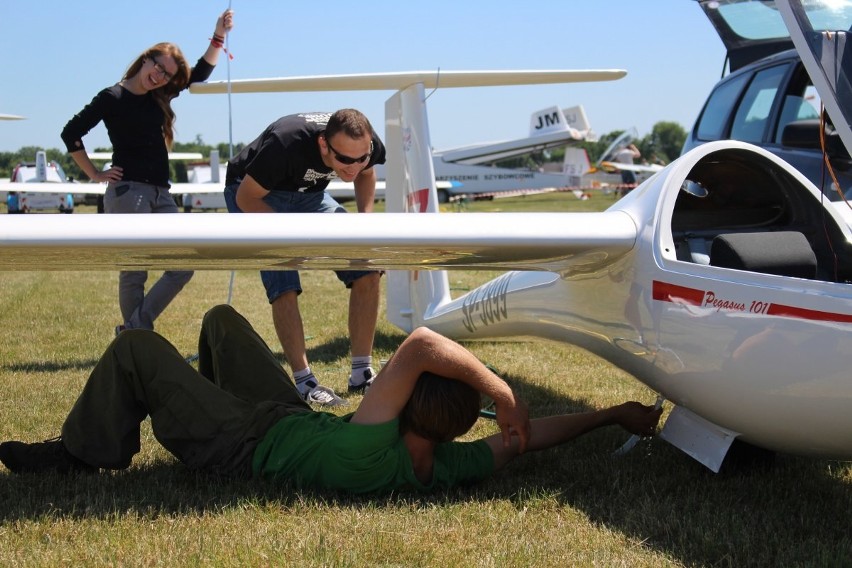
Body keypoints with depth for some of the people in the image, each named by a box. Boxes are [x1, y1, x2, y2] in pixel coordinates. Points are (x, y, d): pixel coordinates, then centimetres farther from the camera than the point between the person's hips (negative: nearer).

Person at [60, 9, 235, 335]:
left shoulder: (159, 97, 13)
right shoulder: (113, 97, -5)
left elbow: (200, 73, 22)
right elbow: (71, 133, -5)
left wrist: (219, 36, 12)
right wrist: (94, 174, -5)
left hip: (160, 194, 7)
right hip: (127, 192, -7)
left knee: (183, 266, -2)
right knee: (134, 274, -6)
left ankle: (134, 330, 4)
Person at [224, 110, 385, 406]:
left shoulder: (368, 145, -24)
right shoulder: (286, 143, -40)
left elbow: (365, 173, 3)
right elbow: (245, 198, -27)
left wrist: (365, 217, -14)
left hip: (308, 193, 5)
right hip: (254, 196, -5)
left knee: (367, 267, -8)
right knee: (284, 286, -23)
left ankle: (362, 375, 0)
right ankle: (304, 383, -15)